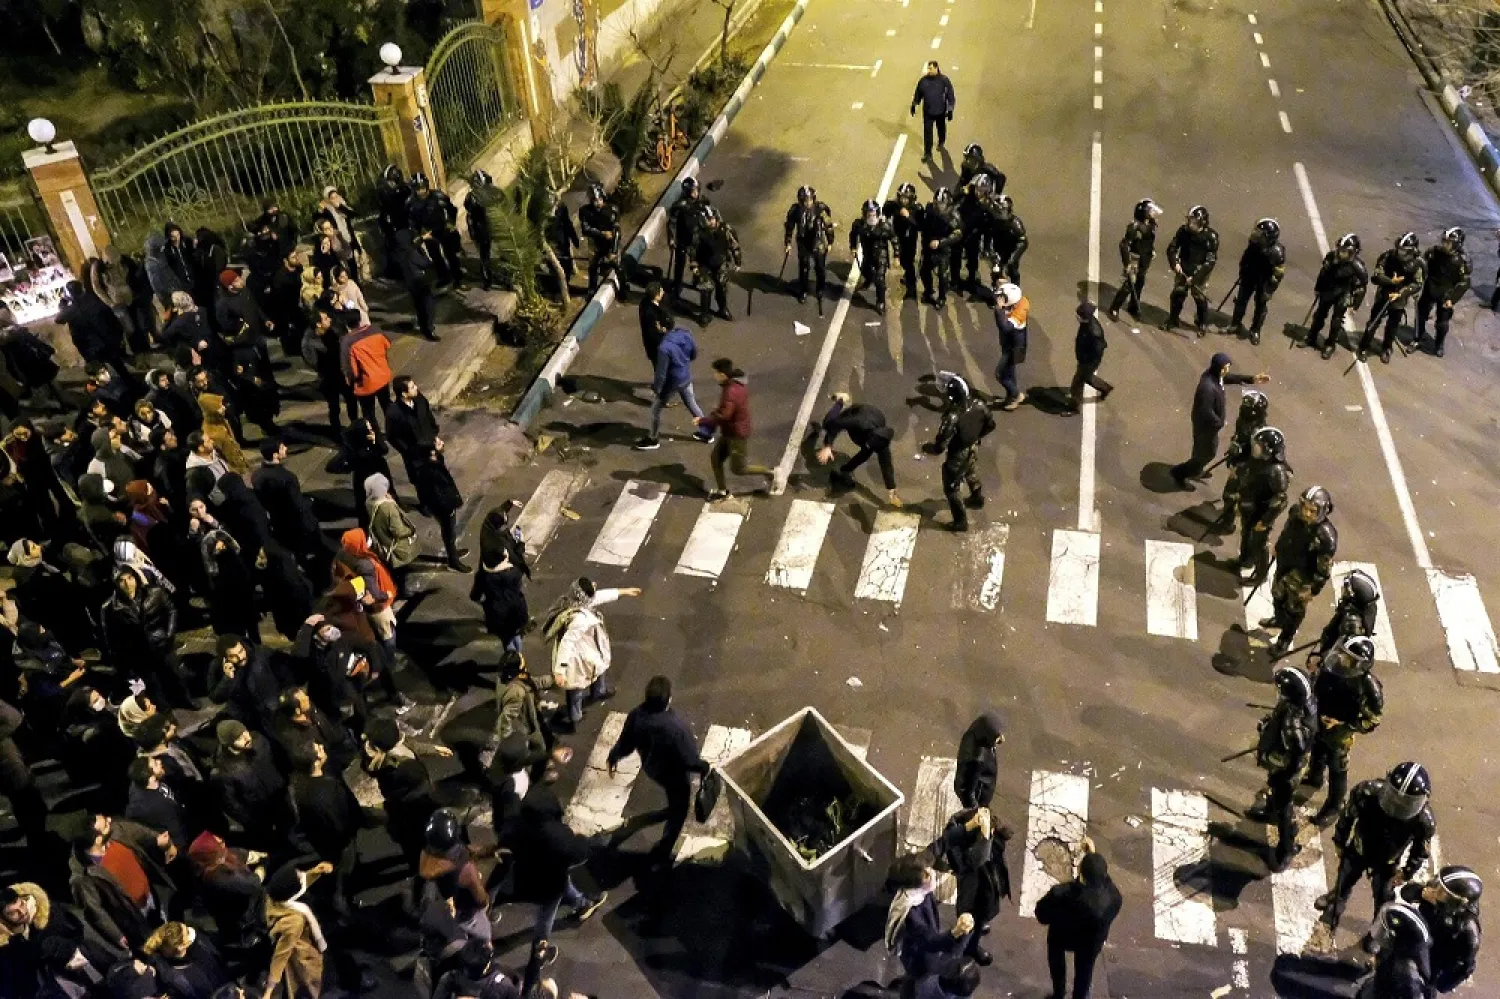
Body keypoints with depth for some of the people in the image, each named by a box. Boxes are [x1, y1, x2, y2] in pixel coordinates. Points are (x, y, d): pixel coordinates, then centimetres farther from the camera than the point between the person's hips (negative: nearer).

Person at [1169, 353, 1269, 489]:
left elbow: (1231, 378, 10)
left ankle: (1195, 470, 52)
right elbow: (1206, 412, -33)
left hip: (1209, 421, 9)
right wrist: (1220, 423, -18)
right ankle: (1179, 472, 25)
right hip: (1205, 424, -9)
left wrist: (1252, 379, 3)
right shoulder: (1208, 387, -39)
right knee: (1207, 453, 10)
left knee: (1203, 448, 29)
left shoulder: (1215, 375, -10)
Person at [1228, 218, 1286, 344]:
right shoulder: (1255, 242, -18)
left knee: (1260, 306, 10)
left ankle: (1255, 331, 28)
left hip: (1264, 281, -4)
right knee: (1241, 300, 15)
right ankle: (1236, 324, 34)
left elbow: (1279, 273, -22)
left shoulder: (1277, 252, -32)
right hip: (1249, 276, 4)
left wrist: (1269, 290, -19)